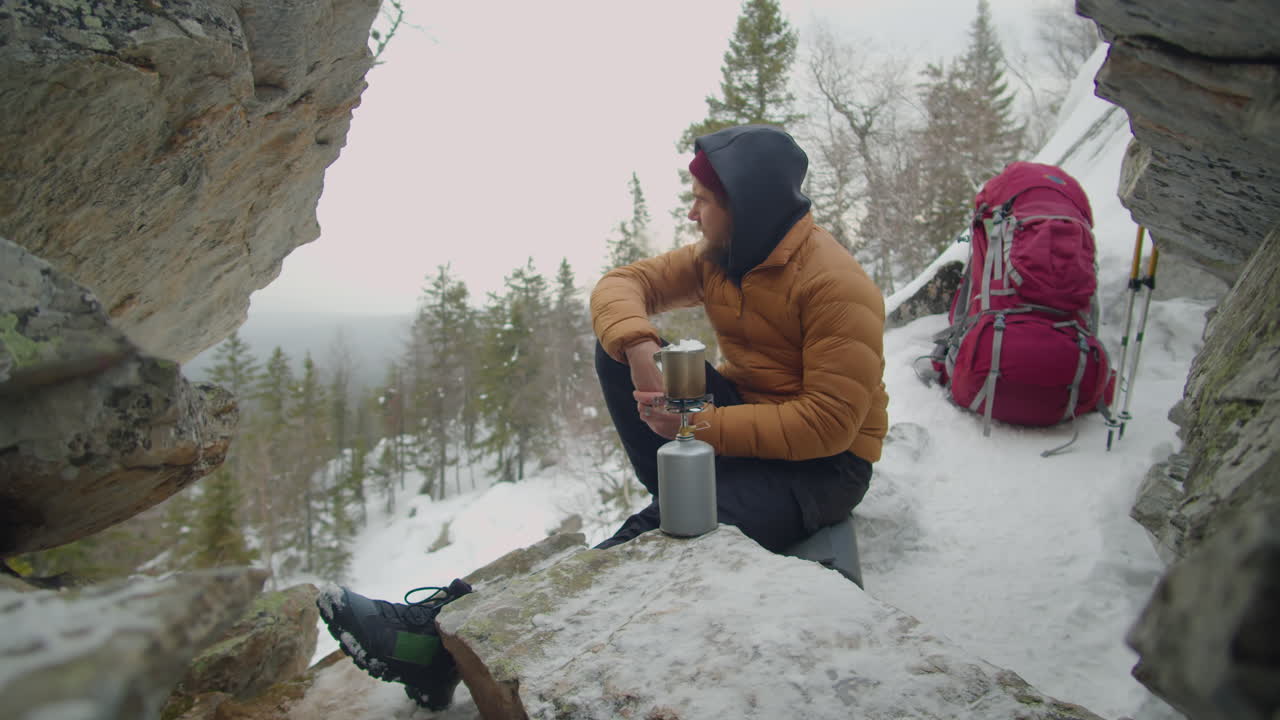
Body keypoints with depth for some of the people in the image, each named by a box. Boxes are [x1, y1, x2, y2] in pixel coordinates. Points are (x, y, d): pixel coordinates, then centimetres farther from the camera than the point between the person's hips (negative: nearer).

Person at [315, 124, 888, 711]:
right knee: (617, 347, -12)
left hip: (821, 465, -7)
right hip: (740, 411, 7)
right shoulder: (719, 257, 2)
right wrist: (638, 348, -28)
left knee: (666, 531, -32)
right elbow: (619, 284, -5)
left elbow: (829, 424, -25)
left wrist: (701, 425, -28)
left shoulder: (834, 282, -20)